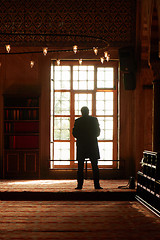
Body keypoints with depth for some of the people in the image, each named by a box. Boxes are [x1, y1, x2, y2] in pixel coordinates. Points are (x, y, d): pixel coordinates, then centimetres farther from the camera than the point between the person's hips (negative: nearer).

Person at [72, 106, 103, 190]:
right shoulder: (94, 120, 0)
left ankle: (80, 185, 0)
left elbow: (74, 134, -1)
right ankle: (96, 184, -1)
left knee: (80, 167, 4)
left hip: (81, 145, 0)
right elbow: (98, 132, 3)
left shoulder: (77, 121, -3)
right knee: (95, 166, 4)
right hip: (93, 145, 1)